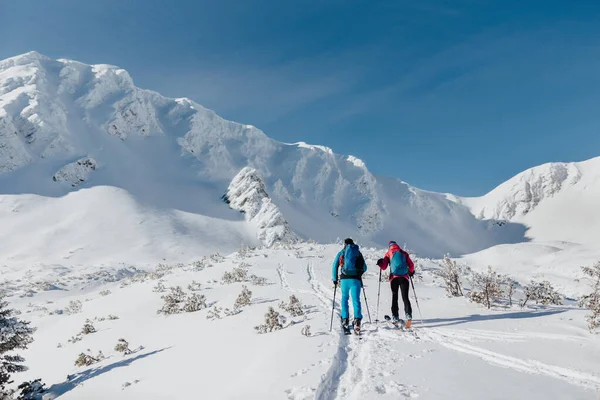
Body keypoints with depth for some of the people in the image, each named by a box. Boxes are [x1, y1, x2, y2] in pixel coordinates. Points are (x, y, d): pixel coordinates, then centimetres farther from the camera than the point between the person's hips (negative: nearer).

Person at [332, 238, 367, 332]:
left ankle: (345, 319, 5)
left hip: (344, 279, 0)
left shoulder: (341, 253, 12)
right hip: (356, 279, 0)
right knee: (356, 299, -1)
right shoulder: (358, 253, 15)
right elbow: (364, 268, 17)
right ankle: (357, 319, -17)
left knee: (344, 299, 13)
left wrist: (335, 279, 13)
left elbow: (334, 266, 6)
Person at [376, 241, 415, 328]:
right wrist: (411, 272, 28)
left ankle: (395, 317, 6)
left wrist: (380, 263, 25)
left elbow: (383, 267, 4)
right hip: (404, 277, 1)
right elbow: (411, 266, 9)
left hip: (394, 277, -1)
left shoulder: (388, 253, 10)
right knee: (405, 297, 1)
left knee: (394, 297, 9)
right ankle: (408, 315, -17)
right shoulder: (404, 253, 14)